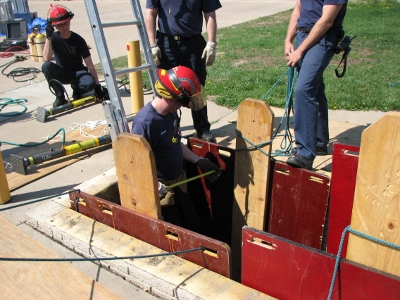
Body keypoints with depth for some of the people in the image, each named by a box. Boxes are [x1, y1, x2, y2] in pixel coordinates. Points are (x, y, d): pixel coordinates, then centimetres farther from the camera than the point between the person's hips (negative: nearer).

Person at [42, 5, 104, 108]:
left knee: (90, 83, -35)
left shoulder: (78, 40, -14)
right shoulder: (54, 38, -9)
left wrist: (97, 85, -22)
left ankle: (76, 89, 3)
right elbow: (46, 59, -24)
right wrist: (48, 36, -31)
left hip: (78, 72, -2)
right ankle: (60, 97, -13)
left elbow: (90, 65, -17)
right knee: (46, 66, -29)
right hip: (62, 74, 2)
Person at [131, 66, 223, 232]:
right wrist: (158, 187, -35)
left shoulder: (171, 112, -3)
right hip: (160, 190, -8)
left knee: (193, 226, 22)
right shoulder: (145, 122, -29)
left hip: (178, 183, 8)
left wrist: (200, 161, 9)